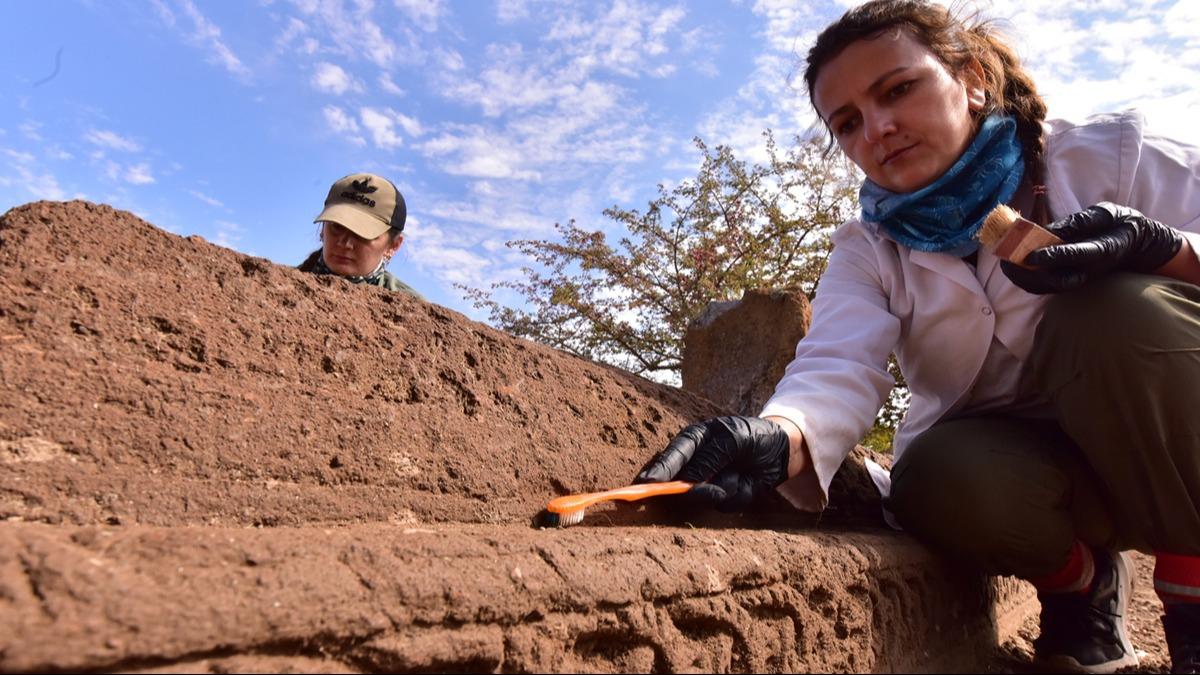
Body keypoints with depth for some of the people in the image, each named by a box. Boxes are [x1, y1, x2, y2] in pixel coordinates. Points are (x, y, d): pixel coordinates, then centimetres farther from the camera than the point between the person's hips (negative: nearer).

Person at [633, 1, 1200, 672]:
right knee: (942, 483, -32)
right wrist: (776, 439, -44)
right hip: (1007, 459, 1)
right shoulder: (868, 250, -3)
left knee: (1117, 310, -28)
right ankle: (1080, 576, 3)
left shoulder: (1113, 155, -4)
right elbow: (838, 370, -22)